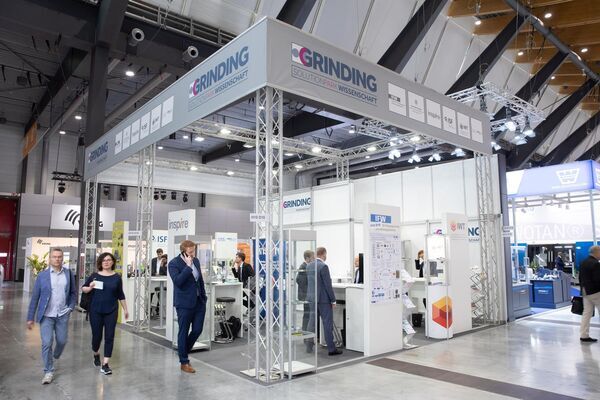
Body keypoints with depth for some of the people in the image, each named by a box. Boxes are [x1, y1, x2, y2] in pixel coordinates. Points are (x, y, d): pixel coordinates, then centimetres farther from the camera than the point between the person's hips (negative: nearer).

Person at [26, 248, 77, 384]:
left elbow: (73, 292, 11)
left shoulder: (69, 274, 1)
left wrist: (71, 307, -1)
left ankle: (55, 357, 41)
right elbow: (35, 297, -1)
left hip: (63, 315, 2)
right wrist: (31, 318, -1)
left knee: (62, 341, 9)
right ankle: (48, 371, 10)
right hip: (46, 315, -2)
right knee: (47, 343, -4)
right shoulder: (42, 275, -3)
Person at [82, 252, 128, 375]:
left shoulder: (117, 277, 1)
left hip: (111, 311, 0)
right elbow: (83, 288, 8)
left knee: (109, 337, -2)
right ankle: (96, 354, 39)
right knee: (96, 336, 7)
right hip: (96, 311, 0)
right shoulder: (95, 276, 0)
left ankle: (105, 364, 6)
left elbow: (120, 295, 9)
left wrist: (125, 309, 11)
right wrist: (90, 288, -14)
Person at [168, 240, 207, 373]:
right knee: (183, 332, 5)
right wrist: (188, 266, -26)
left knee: (197, 330, 8)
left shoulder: (196, 261, 7)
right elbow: (178, 281, -26)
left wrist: (204, 297, 15)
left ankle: (183, 351, 33)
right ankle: (184, 362, 19)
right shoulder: (174, 263, -12)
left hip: (199, 302, 6)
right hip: (185, 303, -6)